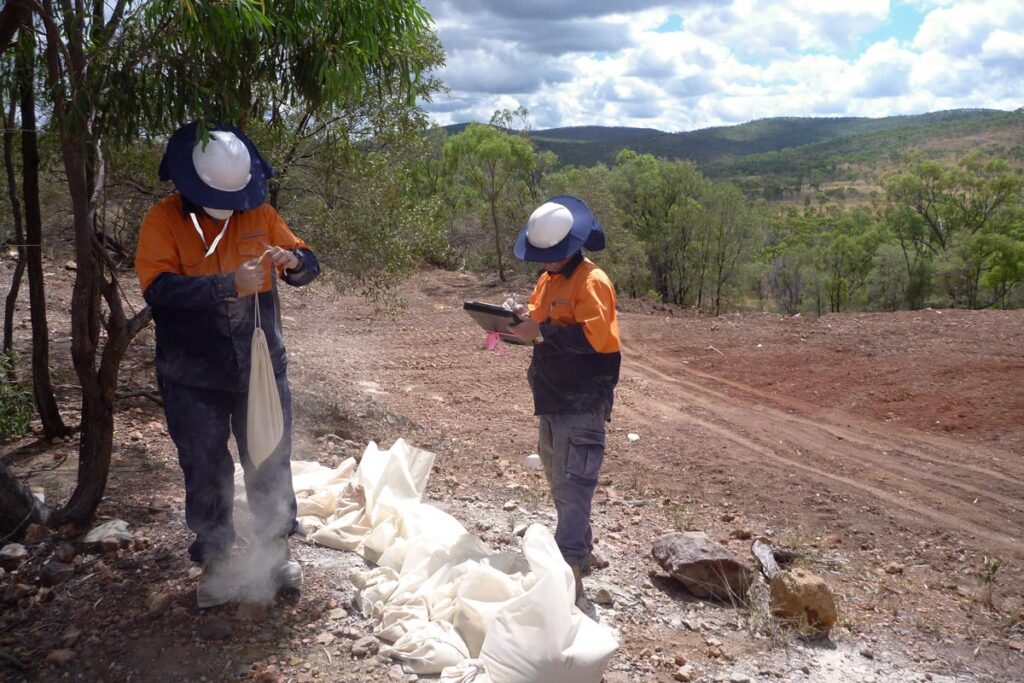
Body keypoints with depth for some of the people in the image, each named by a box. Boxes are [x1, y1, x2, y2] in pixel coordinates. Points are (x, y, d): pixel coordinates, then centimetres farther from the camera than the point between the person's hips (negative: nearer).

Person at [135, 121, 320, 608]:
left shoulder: (260, 214, 0)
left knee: (271, 463, 13)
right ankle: (213, 561, 27)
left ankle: (275, 549, 31)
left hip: (262, 366, 3)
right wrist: (229, 285, -33)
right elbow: (158, 288, -23)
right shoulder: (162, 222, -10)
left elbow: (309, 268, 2)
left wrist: (292, 261, -22)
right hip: (193, 377, -2)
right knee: (206, 473, 9)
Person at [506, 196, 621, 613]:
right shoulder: (549, 278, 13)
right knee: (558, 479, 21)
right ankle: (582, 547, 39)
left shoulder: (591, 282, -16)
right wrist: (521, 317, -4)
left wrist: (539, 333, -25)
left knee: (572, 485, -12)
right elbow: (541, 316, 18)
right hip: (553, 398, 10)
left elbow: (594, 337, -25)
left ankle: (570, 574, -11)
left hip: (582, 403, -10)